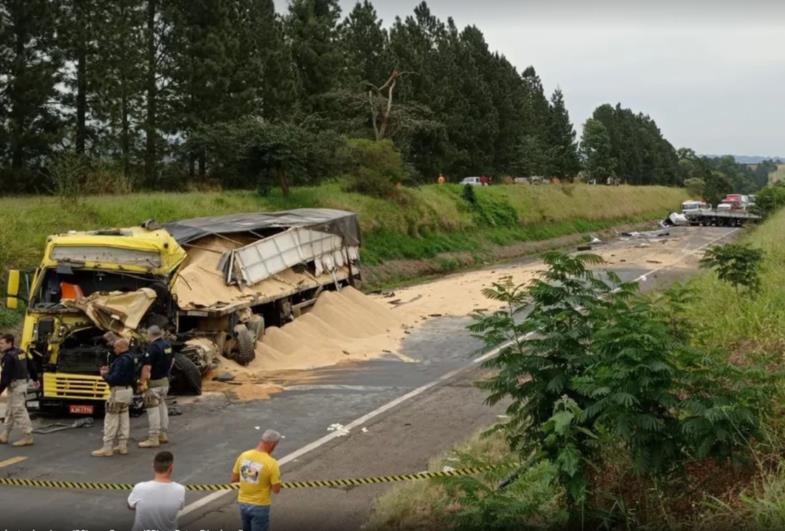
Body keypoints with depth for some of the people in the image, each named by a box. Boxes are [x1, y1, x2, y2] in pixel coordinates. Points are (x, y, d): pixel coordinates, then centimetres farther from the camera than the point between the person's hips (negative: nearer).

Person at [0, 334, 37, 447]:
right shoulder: (21, 353, 11)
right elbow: (31, 367, 20)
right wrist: (35, 379, 33)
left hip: (15, 386, -10)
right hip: (23, 383, 10)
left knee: (19, 412, -6)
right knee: (9, 411, 17)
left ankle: (28, 437, -4)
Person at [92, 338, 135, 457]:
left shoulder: (122, 360, -22)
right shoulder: (129, 358, 11)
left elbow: (115, 378, -26)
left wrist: (104, 375, -9)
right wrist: (109, 370, 7)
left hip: (118, 391, -11)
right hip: (127, 390, 11)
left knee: (111, 420, -4)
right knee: (124, 418, 14)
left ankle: (107, 448, -1)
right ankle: (123, 446, 18)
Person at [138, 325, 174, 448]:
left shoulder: (152, 347, -21)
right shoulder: (167, 345, 6)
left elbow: (147, 367, -24)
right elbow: (172, 360, 20)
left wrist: (143, 382, -17)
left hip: (154, 383, -9)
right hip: (165, 381, 9)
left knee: (153, 410, -4)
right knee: (162, 407, 18)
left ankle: (153, 439, -2)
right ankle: (164, 435, 27)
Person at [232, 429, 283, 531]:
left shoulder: (243, 455, -5)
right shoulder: (271, 463, -21)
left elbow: (234, 479, 5)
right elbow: (276, 489, -15)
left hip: (243, 503, 5)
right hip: (260, 506, -5)